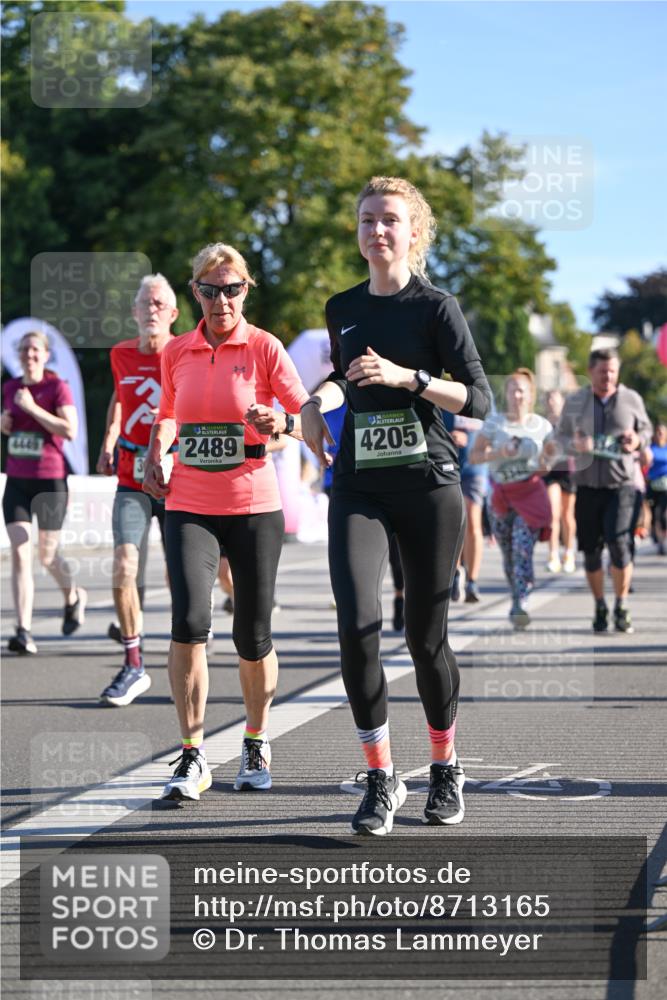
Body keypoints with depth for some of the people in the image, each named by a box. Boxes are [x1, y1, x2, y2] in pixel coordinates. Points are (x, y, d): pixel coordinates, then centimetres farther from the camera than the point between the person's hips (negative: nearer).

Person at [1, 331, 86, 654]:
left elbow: (70, 430, -18)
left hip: (50, 480, -4)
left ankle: (73, 597, 39)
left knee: (48, 555, 7)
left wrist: (32, 408, -20)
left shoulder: (57, 387, -7)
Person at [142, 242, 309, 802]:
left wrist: (281, 424, -27)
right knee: (189, 620, -17)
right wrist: (155, 455, 7)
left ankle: (256, 743, 28)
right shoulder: (177, 353, 7)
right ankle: (193, 757, -10)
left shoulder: (264, 347, -3)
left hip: (254, 507, -1)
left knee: (253, 635, 4)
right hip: (189, 507, 2)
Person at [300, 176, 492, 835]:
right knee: (356, 626, -15)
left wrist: (405, 376, -20)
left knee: (425, 637, 4)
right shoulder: (342, 308, 10)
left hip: (427, 485, -3)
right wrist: (319, 400, 9)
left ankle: (446, 768, 26)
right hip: (358, 487, 3)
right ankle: (381, 780, -4)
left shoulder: (435, 307, -3)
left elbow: (479, 399, -9)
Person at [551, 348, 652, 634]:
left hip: (621, 484, -2)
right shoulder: (575, 402, 7)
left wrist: (638, 440, -7)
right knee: (591, 550, 3)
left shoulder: (631, 399, 6)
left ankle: (622, 607, 0)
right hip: (586, 484, 2)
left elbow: (646, 429, 16)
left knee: (618, 543, -16)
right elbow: (560, 437, 12)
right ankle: (600, 608, 18)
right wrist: (575, 444, -10)